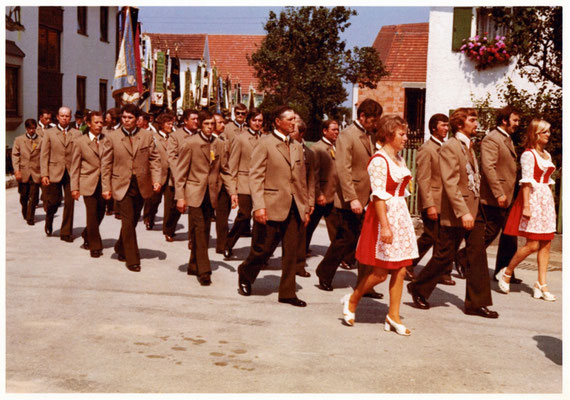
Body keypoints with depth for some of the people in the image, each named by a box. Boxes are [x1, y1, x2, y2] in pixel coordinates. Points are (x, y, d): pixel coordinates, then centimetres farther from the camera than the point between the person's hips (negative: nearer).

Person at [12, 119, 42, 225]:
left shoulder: (41, 141, 3)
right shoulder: (19, 140, 7)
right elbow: (15, 155, 4)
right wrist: (16, 170, -6)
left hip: (36, 173, -1)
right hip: (23, 172, 1)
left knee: (33, 197, -4)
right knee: (24, 196, 11)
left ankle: (30, 218, 4)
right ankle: (25, 215, 31)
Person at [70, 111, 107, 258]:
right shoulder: (80, 142, 1)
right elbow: (75, 166, 2)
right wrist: (74, 187, -3)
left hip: (104, 182, 3)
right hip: (88, 183, -2)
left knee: (100, 213, 9)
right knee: (92, 214, -5)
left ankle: (87, 235, 36)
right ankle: (95, 246, 6)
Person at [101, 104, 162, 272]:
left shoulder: (147, 135, 4)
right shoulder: (112, 137, -1)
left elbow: (154, 159, 7)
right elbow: (106, 164, 1)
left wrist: (156, 179, -5)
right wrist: (106, 187, -3)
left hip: (141, 185, 3)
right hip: (122, 186, -3)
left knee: (133, 220, 14)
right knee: (128, 222, -7)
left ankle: (121, 249, 36)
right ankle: (132, 259, 1)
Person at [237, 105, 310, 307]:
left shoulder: (297, 147, 15)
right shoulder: (265, 143, -4)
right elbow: (255, 176, -10)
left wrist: (305, 207, 14)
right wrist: (259, 206, -18)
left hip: (294, 207, 6)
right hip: (272, 206, -5)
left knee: (291, 252, 4)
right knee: (263, 248, 3)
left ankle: (287, 293, 12)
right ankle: (245, 275, 30)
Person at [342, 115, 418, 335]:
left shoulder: (399, 159, 14)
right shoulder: (379, 160, -13)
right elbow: (379, 195, -19)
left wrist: (401, 219, 15)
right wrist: (384, 225, -23)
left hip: (400, 215, 9)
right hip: (383, 215, -9)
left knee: (400, 269, 6)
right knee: (381, 272, -4)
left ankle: (393, 316, 13)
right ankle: (352, 301, 18)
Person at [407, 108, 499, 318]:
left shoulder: (469, 146, 16)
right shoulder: (450, 147, -12)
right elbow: (450, 183, -19)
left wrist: (475, 209, 14)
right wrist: (463, 212, -25)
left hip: (475, 209, 8)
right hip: (456, 213, -8)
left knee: (478, 256, 4)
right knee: (444, 255, 2)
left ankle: (476, 303, 10)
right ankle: (418, 289, 20)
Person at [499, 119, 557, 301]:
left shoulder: (547, 155, 16)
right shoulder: (528, 154, -8)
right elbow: (526, 181, -13)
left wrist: (551, 203, 14)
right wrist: (526, 206, -19)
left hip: (546, 199, 8)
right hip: (532, 198, -8)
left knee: (546, 244, 3)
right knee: (532, 245, -9)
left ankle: (541, 284, 8)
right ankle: (506, 272, 10)